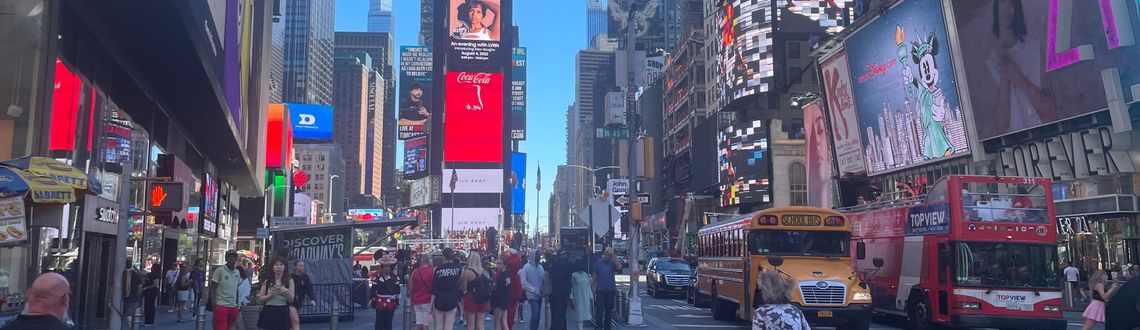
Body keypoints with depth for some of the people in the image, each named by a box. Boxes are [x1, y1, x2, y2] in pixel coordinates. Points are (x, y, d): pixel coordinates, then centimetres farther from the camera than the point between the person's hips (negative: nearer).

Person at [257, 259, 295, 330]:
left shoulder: (289, 280, 6)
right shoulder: (267, 281, 8)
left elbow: (291, 299, 2)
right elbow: (260, 299, 5)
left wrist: (286, 291, -18)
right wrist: (271, 294, -11)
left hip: (282, 313, -1)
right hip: (268, 313, 1)